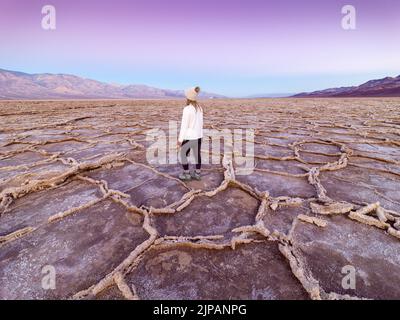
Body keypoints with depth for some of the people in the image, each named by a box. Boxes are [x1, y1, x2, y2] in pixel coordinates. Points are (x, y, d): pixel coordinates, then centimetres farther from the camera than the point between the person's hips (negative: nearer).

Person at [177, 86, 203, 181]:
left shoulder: (187, 109, -18)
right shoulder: (199, 108, 4)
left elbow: (184, 125, -18)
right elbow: (201, 123, 11)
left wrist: (180, 139, -13)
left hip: (189, 136, -7)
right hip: (198, 135, 7)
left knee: (183, 154, 10)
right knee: (197, 154, 13)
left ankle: (186, 174, 16)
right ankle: (197, 174, 22)